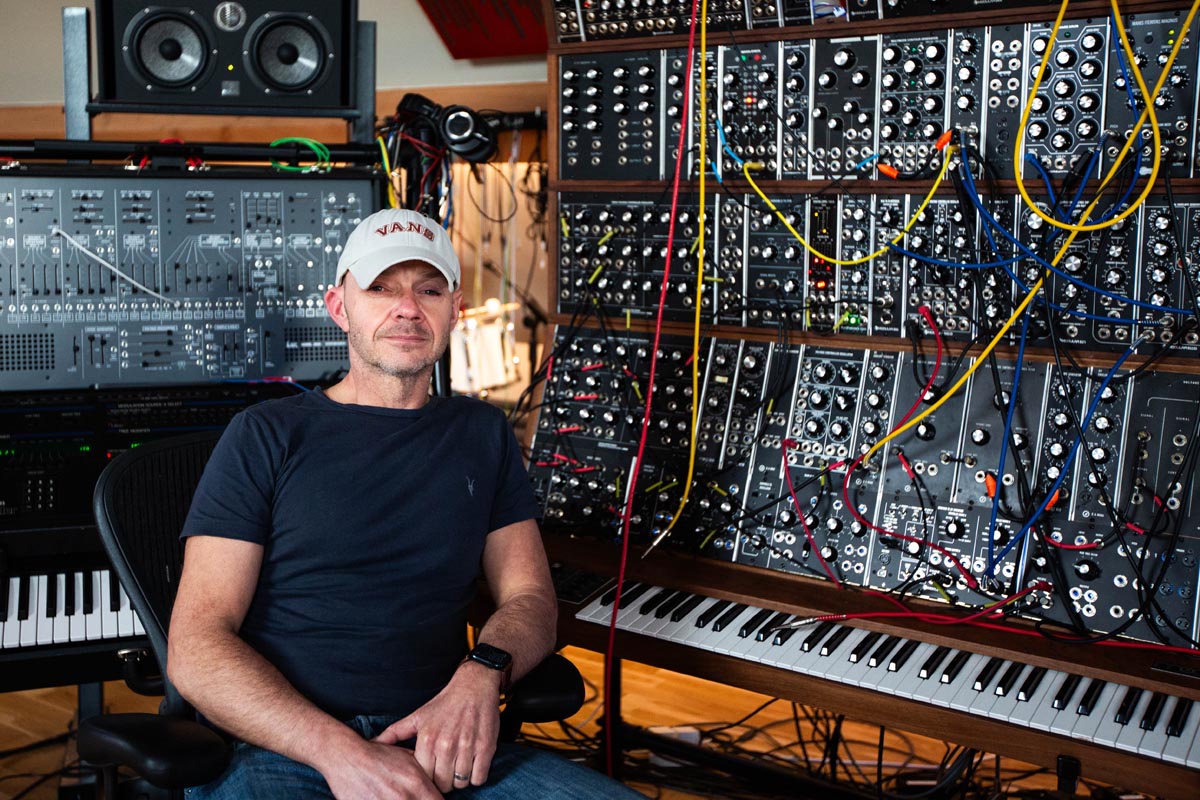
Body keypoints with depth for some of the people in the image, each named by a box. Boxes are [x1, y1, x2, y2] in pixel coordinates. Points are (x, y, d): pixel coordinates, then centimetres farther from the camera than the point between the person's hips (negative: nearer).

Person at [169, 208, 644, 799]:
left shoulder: (481, 434, 18)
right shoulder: (267, 435, 5)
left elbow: (530, 596, 13)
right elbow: (196, 649, -2)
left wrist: (481, 675, -11)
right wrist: (339, 750, -17)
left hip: (439, 748, 3)